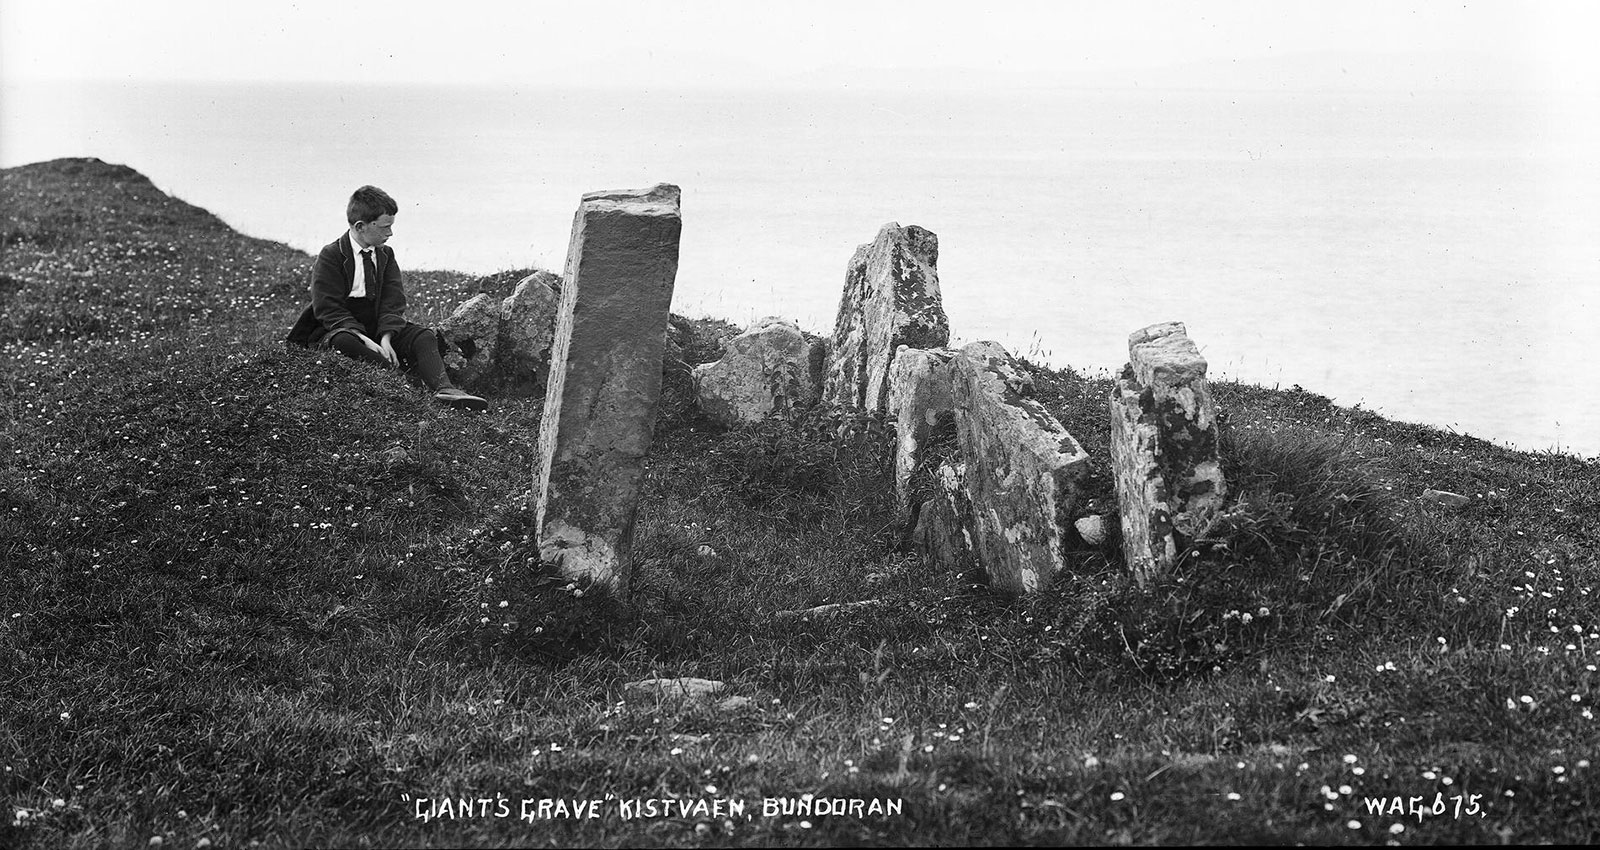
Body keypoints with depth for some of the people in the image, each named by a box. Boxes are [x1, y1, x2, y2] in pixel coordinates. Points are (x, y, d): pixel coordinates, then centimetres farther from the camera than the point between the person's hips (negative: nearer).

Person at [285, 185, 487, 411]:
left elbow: (393, 302, 0)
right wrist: (366, 341, -28)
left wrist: (385, 339, -20)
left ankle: (444, 390, -44)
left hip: (377, 331, 5)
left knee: (424, 337, -19)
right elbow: (329, 310, -16)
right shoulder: (330, 256, -9)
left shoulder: (386, 255, 8)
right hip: (338, 330, -5)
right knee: (343, 342, -39)